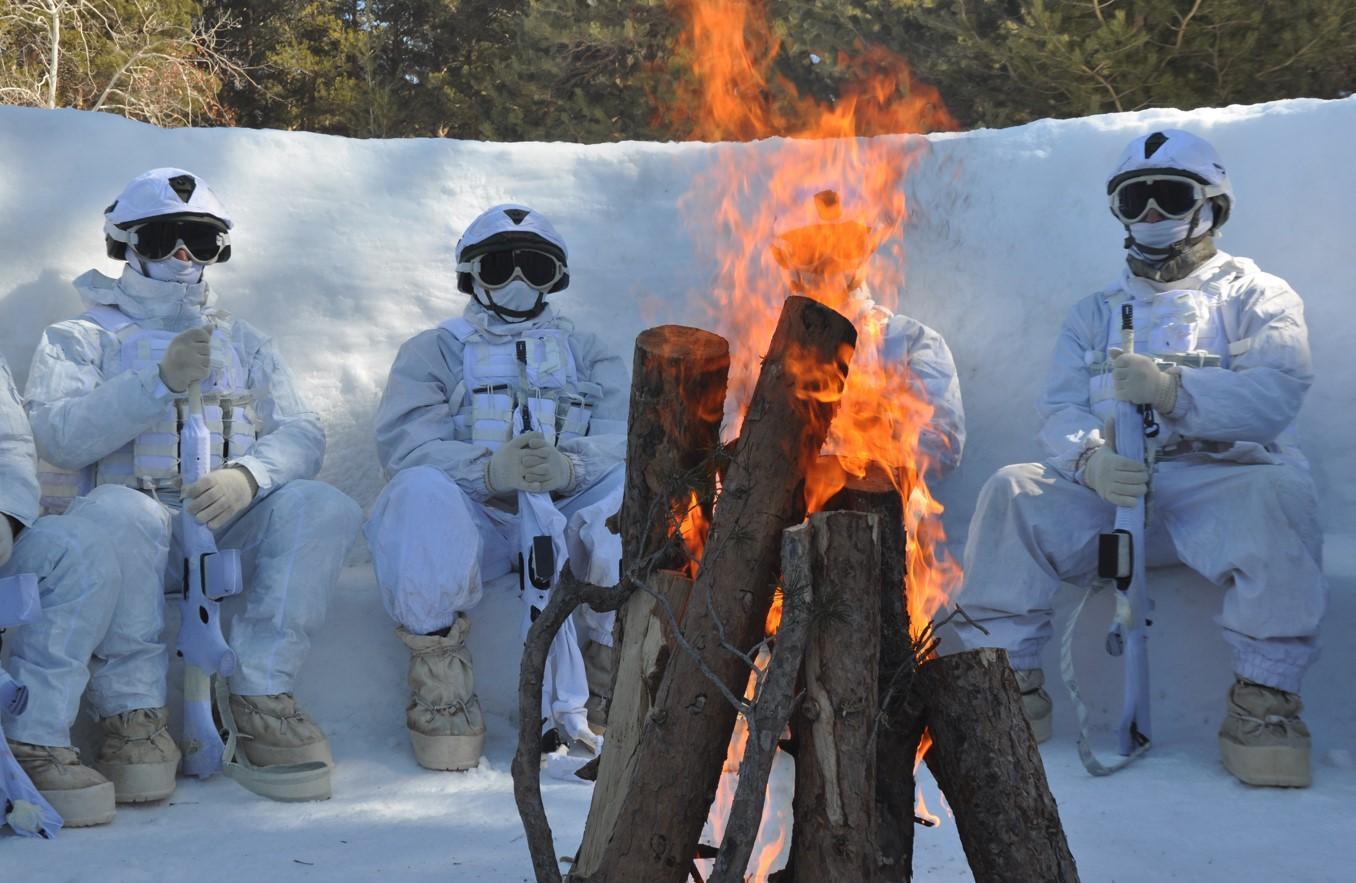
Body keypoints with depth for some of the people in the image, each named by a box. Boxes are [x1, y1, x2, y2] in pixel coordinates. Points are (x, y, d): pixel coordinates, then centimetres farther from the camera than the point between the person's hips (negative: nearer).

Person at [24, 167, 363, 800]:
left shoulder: (241, 341, 25)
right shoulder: (78, 340, 16)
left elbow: (301, 433, 7)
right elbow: (56, 434, -6)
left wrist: (248, 474, -16)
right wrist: (162, 381, -18)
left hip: (226, 526, 3)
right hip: (132, 533, -3)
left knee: (325, 508, -26)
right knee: (125, 514, -38)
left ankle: (261, 697, -22)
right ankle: (139, 715, -25)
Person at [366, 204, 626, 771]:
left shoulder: (588, 355, 22)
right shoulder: (435, 350, 17)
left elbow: (627, 434, 0)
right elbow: (404, 442, -4)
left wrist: (571, 466, -25)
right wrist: (489, 469, -25)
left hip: (565, 518, 1)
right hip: (472, 521, -1)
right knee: (419, 490, -34)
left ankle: (607, 678, -15)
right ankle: (441, 689, -21)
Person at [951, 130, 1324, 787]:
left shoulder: (1255, 295, 12)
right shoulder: (1094, 313, 23)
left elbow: (1277, 389, -8)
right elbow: (1059, 408, 7)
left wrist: (1172, 389, -27)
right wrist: (1091, 456, -19)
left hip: (1222, 477, -3)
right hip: (1107, 487, 3)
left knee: (1277, 493, -36)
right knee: (1014, 491, -24)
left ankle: (1265, 695, -24)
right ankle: (1007, 677, -17)